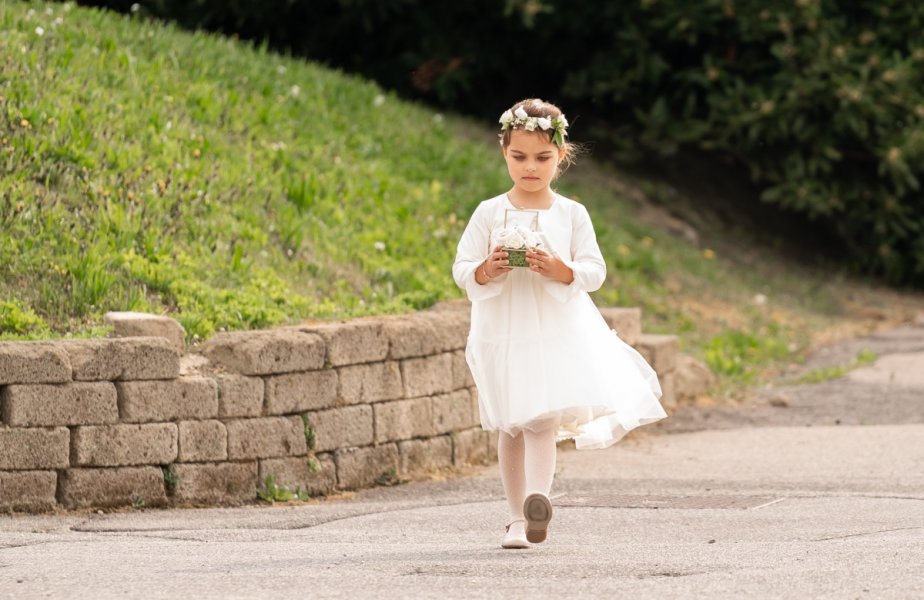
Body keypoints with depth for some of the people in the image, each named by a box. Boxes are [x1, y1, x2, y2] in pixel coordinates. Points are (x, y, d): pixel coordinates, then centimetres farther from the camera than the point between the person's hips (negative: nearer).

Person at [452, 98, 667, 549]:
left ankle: (536, 496, -28)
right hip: (503, 333, 1)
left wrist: (560, 270, -19)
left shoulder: (571, 215, 3)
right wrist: (486, 270, -21)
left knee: (542, 419, -15)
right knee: (510, 427, 6)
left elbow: (595, 272, -1)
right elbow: (461, 270, 1)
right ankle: (517, 517, 13)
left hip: (557, 331, -1)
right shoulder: (489, 214, 3)